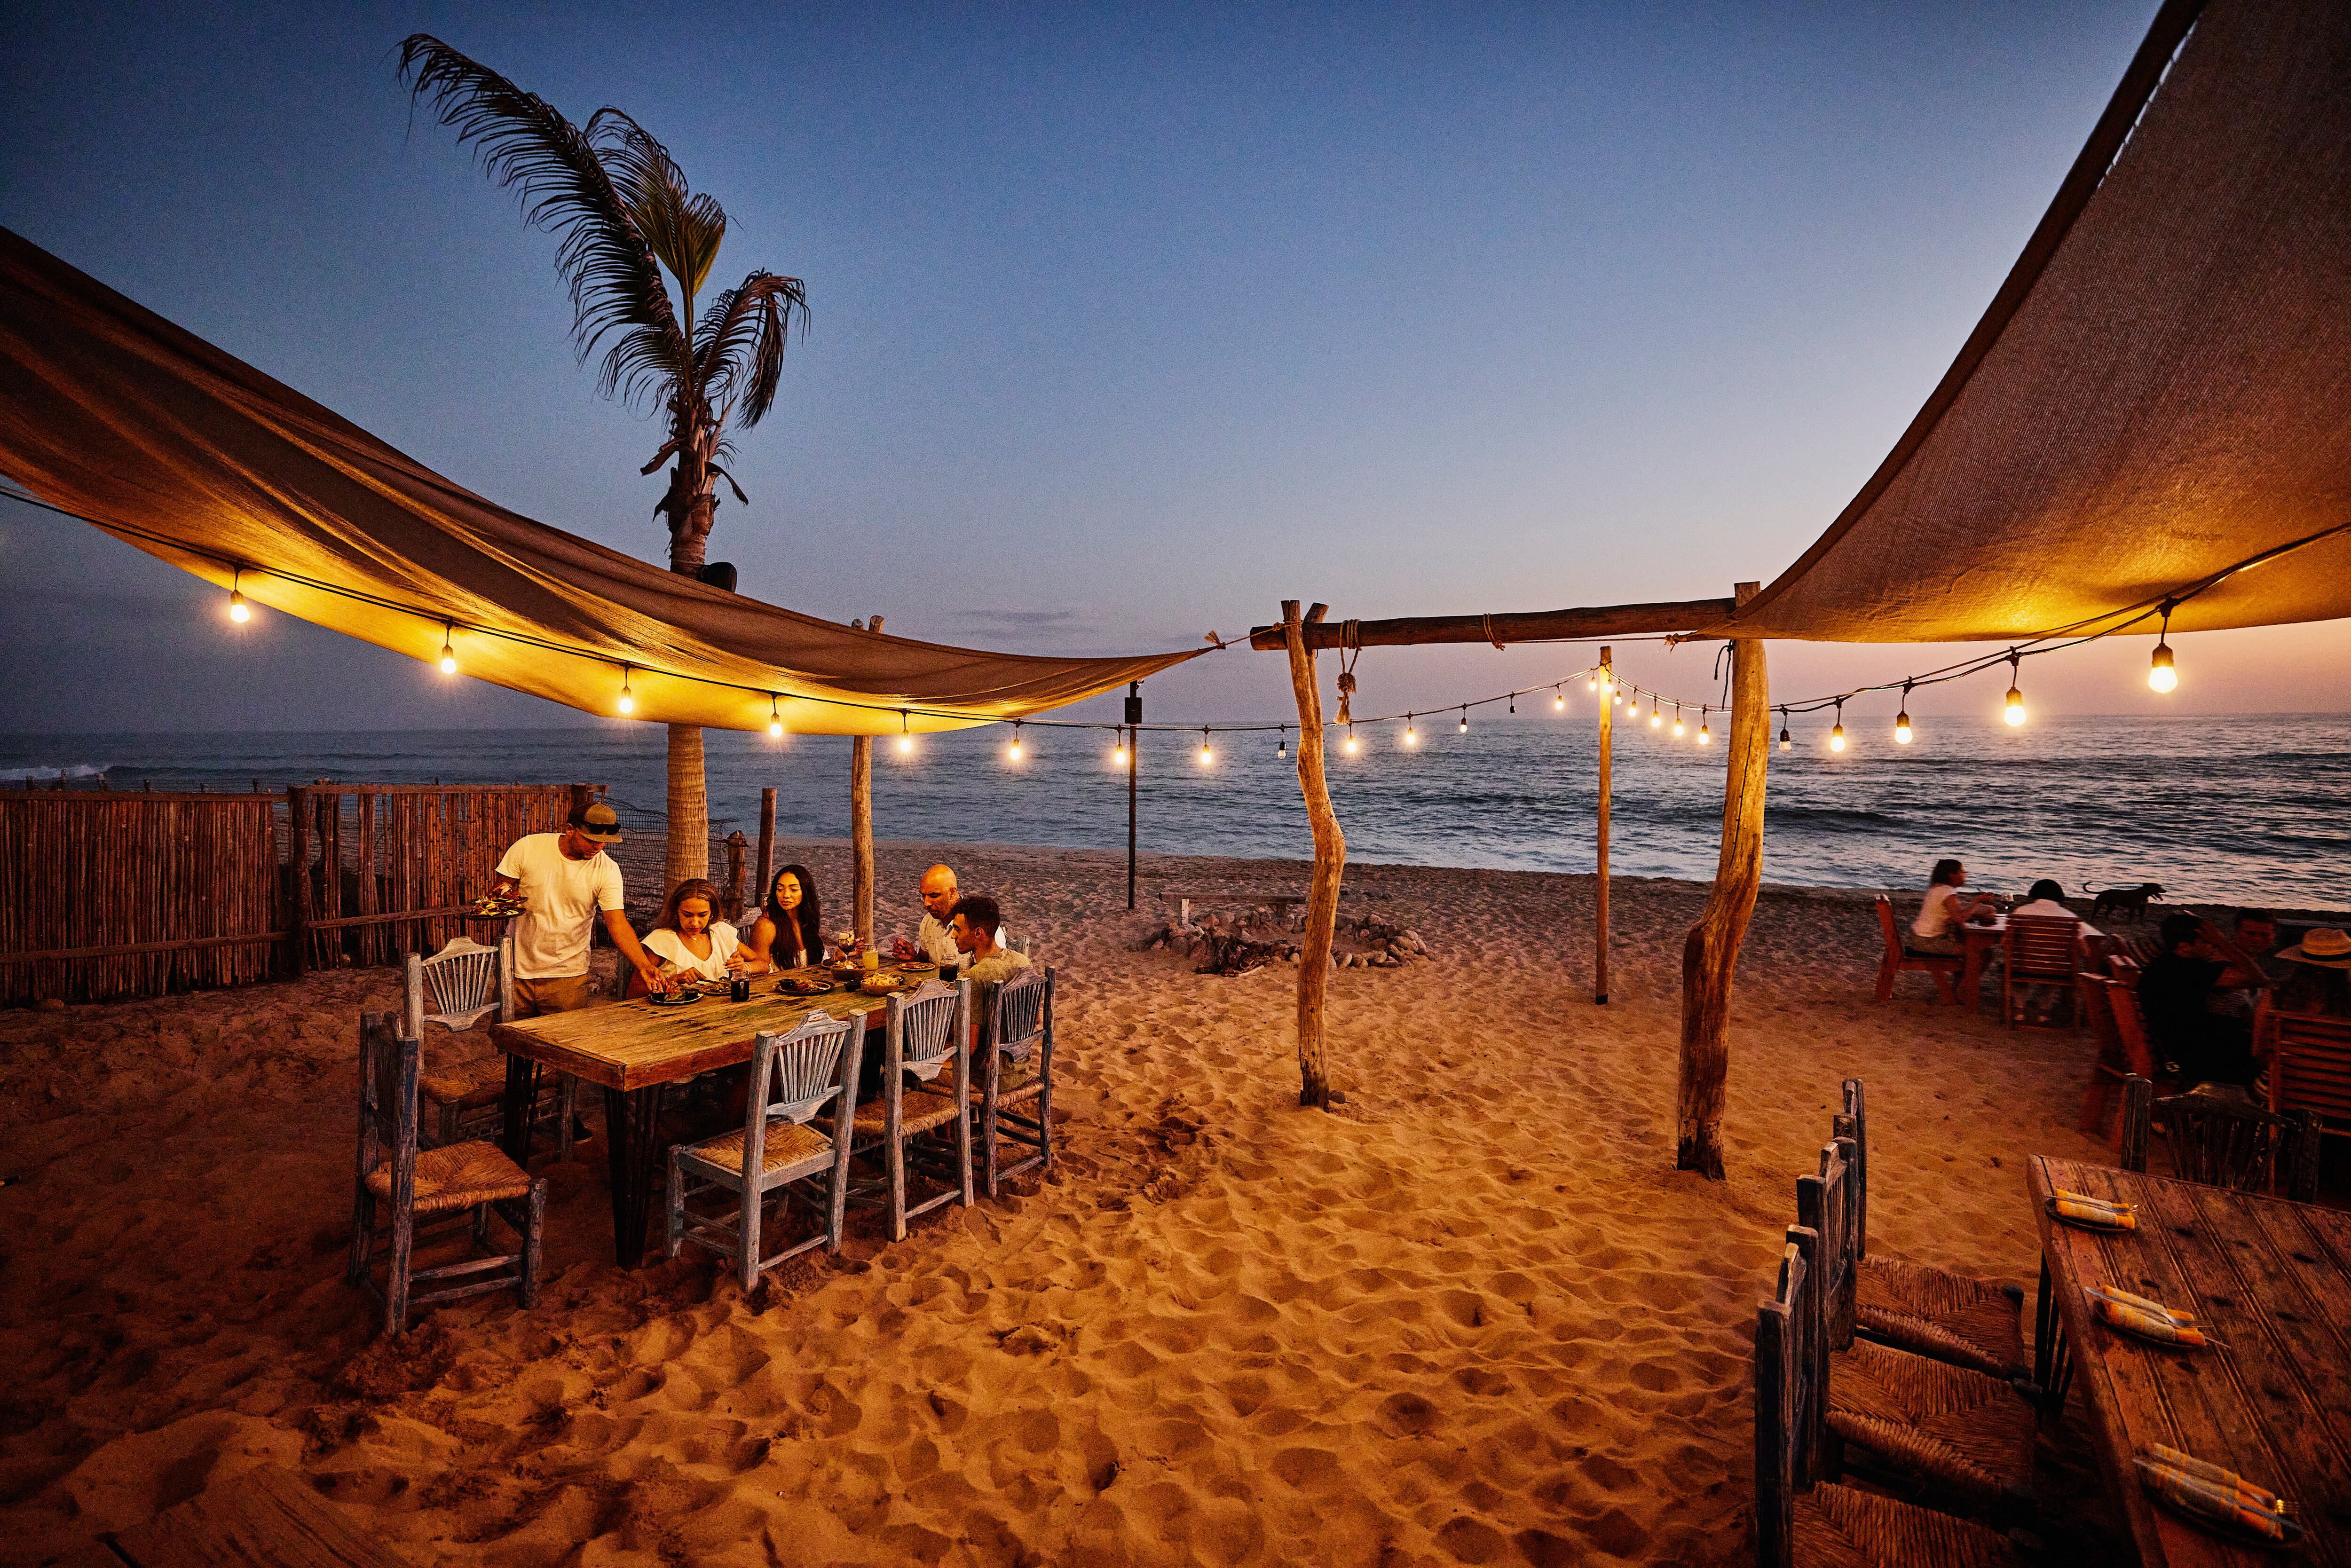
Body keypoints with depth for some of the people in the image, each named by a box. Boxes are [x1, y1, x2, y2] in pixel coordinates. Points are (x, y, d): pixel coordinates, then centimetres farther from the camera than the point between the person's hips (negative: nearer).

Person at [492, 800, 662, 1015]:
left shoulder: (608, 871, -10)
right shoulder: (527, 848, -7)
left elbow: (618, 923, -16)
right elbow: (502, 888, 5)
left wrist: (644, 965, -30)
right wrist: (506, 893, -20)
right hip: (518, 968, 1)